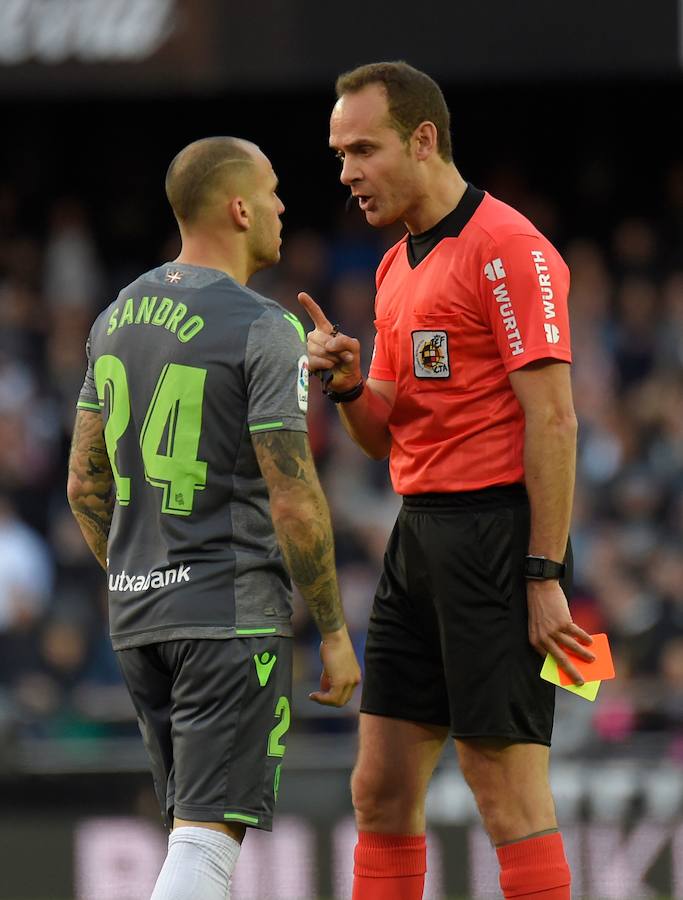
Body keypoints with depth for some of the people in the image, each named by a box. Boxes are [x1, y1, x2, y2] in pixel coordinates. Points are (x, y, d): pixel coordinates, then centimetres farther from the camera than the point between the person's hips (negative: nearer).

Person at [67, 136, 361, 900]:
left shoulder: (118, 317, 11)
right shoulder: (262, 330, -13)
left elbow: (86, 484, 15)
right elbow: (294, 503, -15)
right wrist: (334, 632, -6)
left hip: (137, 611, 8)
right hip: (233, 612, -8)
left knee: (198, 828, 16)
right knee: (208, 837, -10)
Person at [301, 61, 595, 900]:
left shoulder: (506, 247, -10)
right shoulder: (397, 266, 17)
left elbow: (552, 420, -15)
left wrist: (545, 575, -20)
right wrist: (346, 384, 0)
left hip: (496, 529, -9)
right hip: (419, 531, 9)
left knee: (509, 792, -9)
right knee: (381, 790, 7)